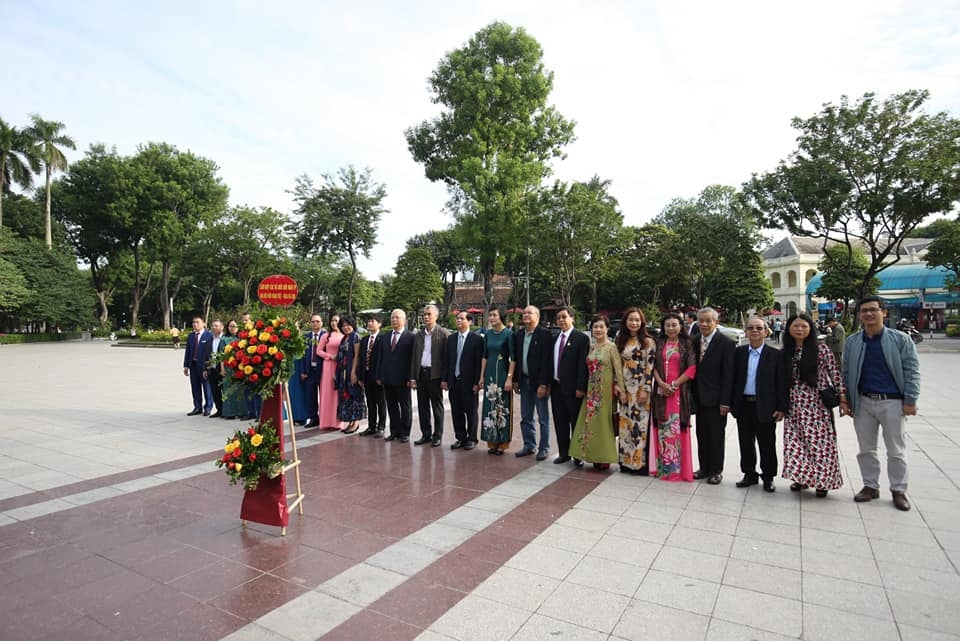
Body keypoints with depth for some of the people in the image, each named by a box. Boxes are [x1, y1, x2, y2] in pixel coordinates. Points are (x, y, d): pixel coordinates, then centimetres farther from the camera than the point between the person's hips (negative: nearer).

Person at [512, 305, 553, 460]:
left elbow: (546, 361, -15)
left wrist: (543, 384, -18)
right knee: (525, 417, 13)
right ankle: (529, 445, 26)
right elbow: (515, 358, 12)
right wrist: (515, 380, 8)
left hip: (539, 382, -6)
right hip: (524, 381, 6)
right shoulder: (518, 335, 9)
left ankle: (544, 448, 16)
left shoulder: (544, 334, -11)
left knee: (543, 417, 5)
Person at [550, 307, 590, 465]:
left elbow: (583, 364, -12)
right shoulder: (555, 338, 11)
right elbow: (551, 362, 13)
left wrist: (580, 387, -16)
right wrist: (548, 383, 8)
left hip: (572, 388, -6)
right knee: (560, 422, 12)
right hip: (556, 386, 6)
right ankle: (563, 453, 24)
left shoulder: (581, 338, -7)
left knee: (576, 422, 5)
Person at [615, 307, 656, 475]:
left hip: (640, 388, -5)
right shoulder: (621, 341, 11)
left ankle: (641, 461, 8)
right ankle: (626, 460, 17)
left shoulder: (648, 342, -5)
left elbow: (650, 367, -10)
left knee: (640, 424, -3)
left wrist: (646, 390, -15)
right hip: (625, 388, 5)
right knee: (625, 424, 8)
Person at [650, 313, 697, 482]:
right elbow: (653, 365, 5)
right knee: (662, 428, 6)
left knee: (677, 428, -2)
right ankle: (662, 466, 16)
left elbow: (691, 368, -6)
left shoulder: (687, 344, 1)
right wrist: (661, 383, -10)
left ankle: (677, 467, 9)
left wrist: (674, 385, -12)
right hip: (661, 390, 3)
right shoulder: (659, 343, 10)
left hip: (680, 390, -3)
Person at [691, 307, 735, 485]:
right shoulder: (695, 342, 7)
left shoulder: (726, 343, -10)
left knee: (716, 435, 6)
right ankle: (704, 468, 24)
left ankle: (716, 470, 19)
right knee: (701, 435, 13)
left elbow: (728, 375, -13)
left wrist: (725, 401, -15)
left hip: (715, 398, -5)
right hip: (699, 397, 6)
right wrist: (693, 394, 5)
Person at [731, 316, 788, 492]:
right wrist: (731, 403, 3)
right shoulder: (739, 352, 5)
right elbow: (733, 379, 7)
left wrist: (781, 408, -7)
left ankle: (768, 477, 23)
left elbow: (781, 383, -3)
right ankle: (749, 474, 26)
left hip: (765, 407, -3)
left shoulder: (775, 355, -3)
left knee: (767, 444, 7)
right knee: (746, 443, 12)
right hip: (743, 405, 3)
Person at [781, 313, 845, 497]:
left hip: (817, 404, -3)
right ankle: (802, 476, 17)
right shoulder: (785, 353, 7)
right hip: (794, 406, 4)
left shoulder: (821, 349, -5)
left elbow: (835, 373, -4)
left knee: (819, 441, -1)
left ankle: (821, 480, 14)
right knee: (795, 442, 3)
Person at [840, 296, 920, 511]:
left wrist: (910, 400, -9)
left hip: (892, 402, -3)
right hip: (863, 402, 3)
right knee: (866, 449, 12)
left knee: (896, 450, 9)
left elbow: (912, 370, -4)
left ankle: (898, 490, 23)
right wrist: (844, 399, 3)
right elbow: (846, 372, 7)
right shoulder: (852, 342, 4)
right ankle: (871, 486, 25)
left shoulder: (900, 339, -3)